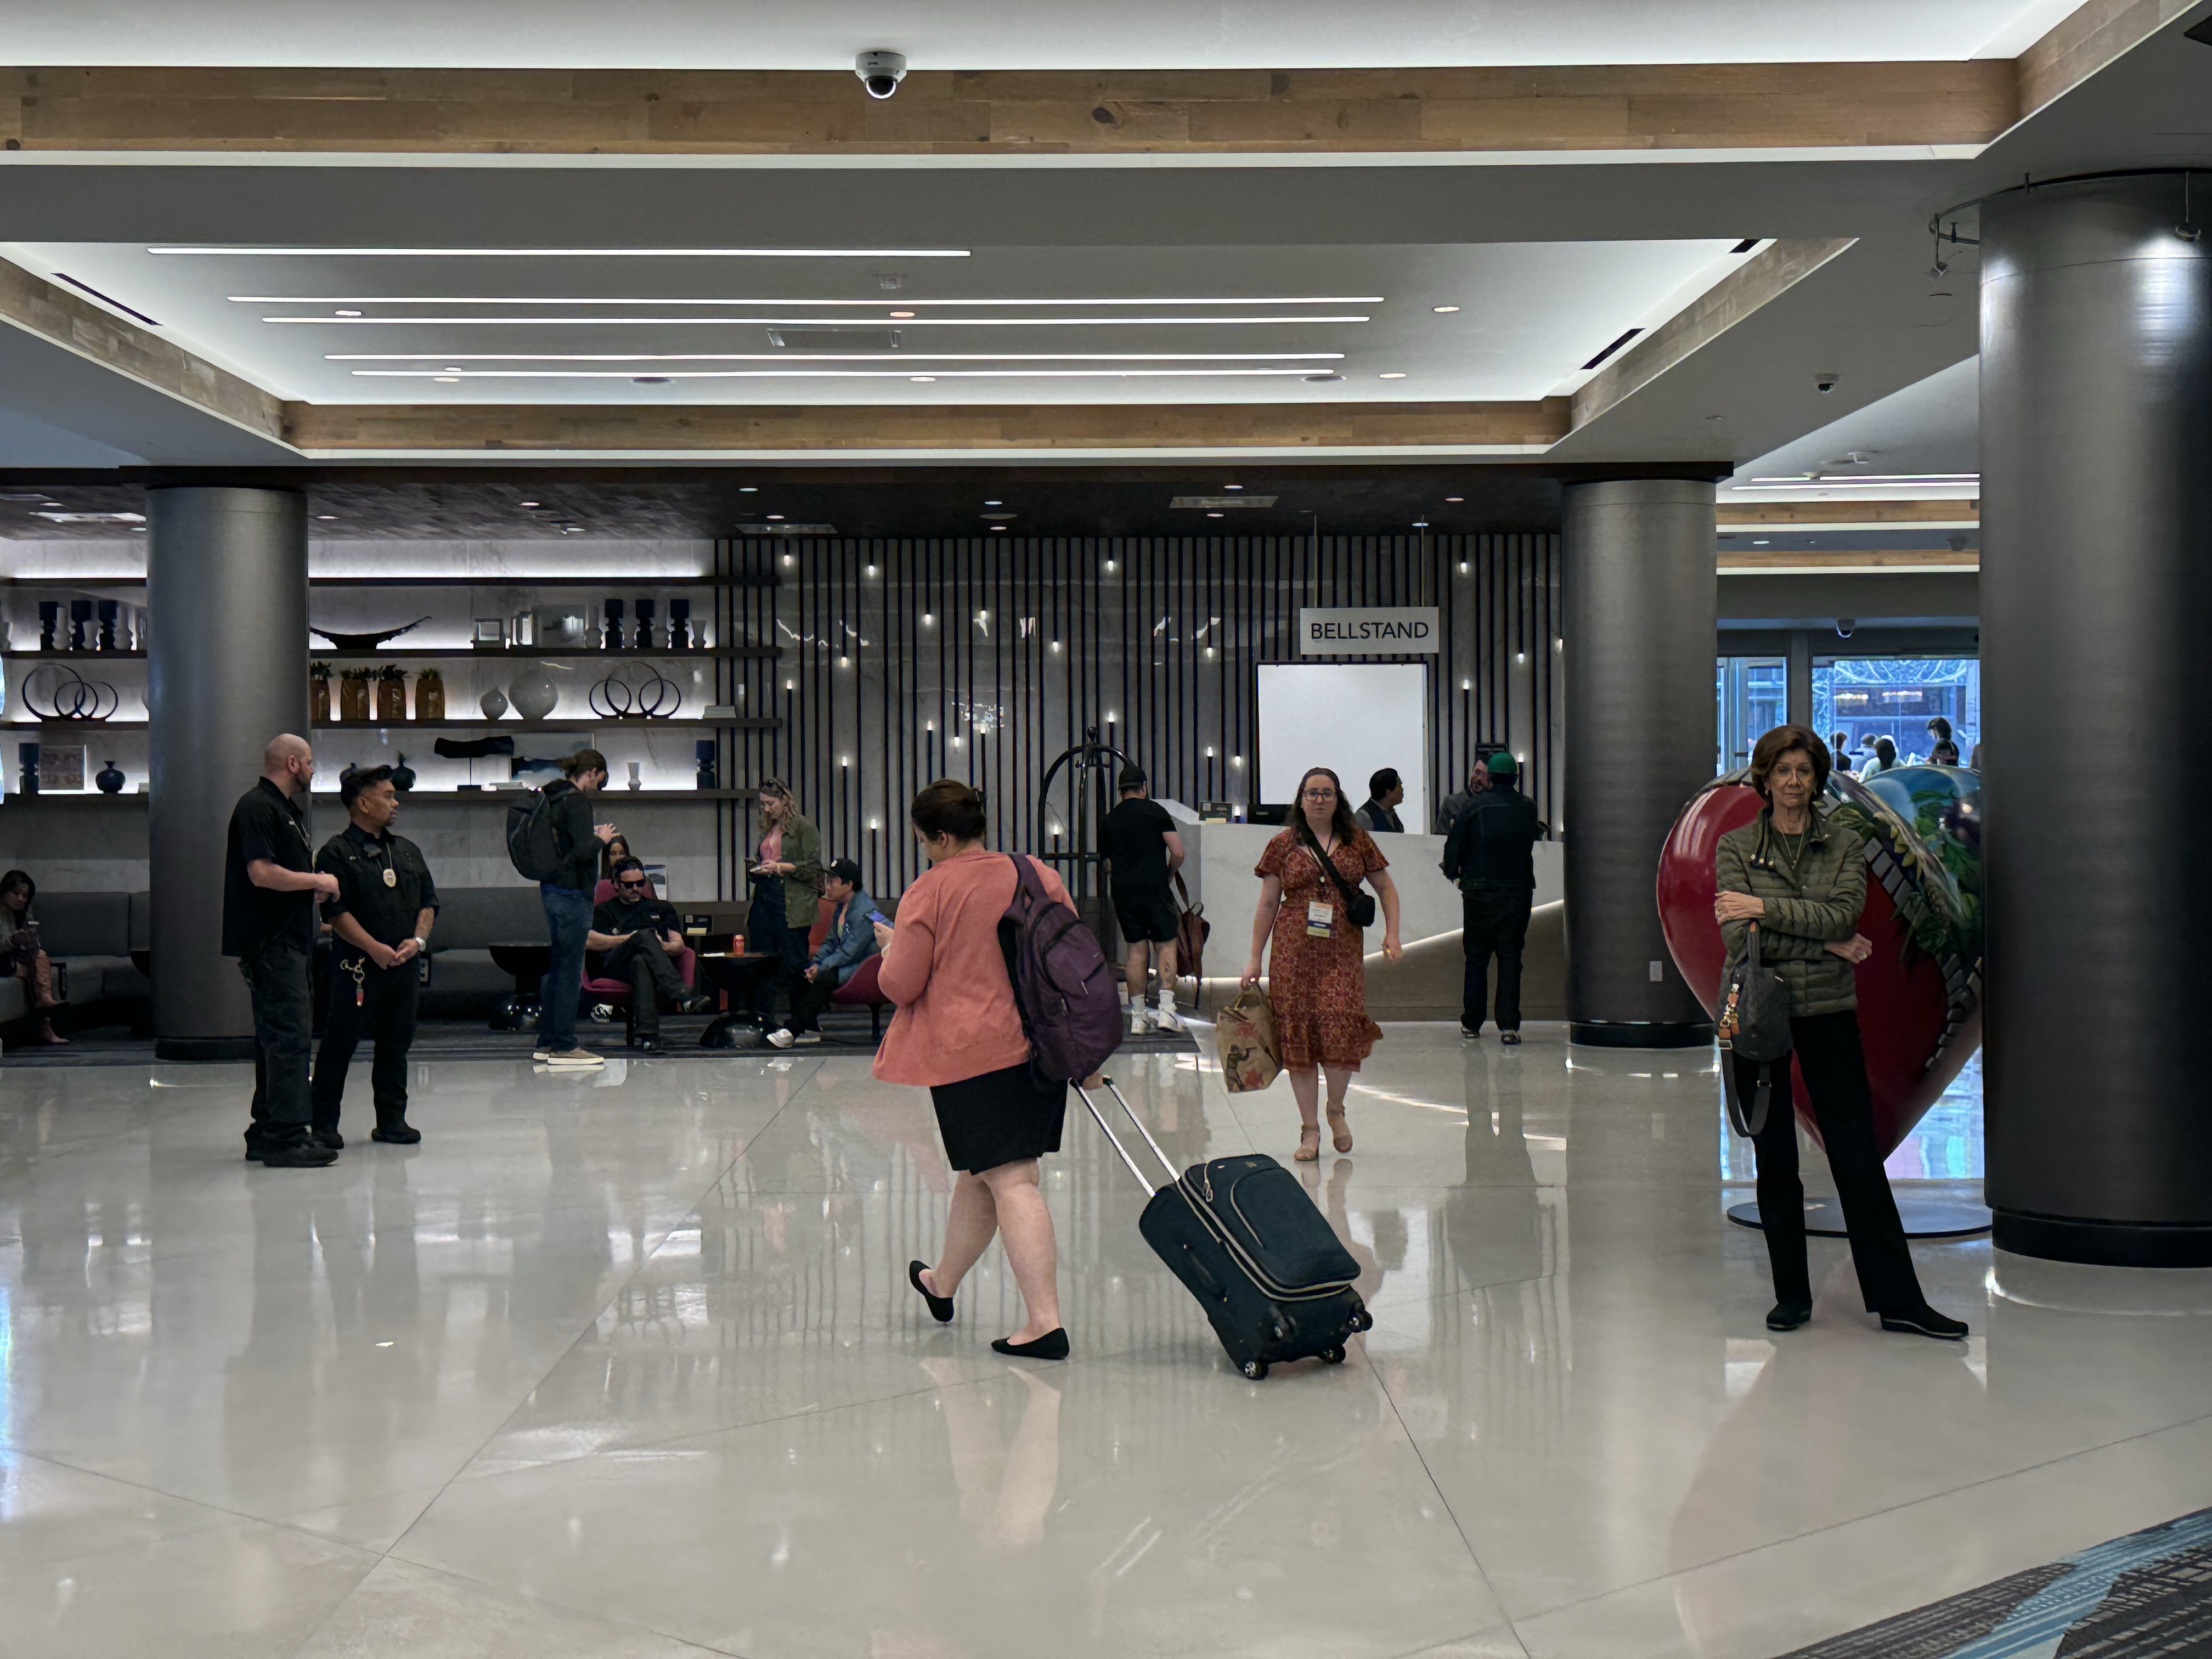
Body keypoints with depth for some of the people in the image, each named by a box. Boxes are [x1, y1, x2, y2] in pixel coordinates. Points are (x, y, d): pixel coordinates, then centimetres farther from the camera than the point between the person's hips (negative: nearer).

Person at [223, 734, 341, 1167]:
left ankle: (266, 1132, 18)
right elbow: (262, 873, -21)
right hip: (270, 941, -11)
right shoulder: (257, 807, -11)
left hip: (290, 938, 11)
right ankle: (287, 1136, -12)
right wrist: (318, 881, -11)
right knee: (289, 1034, -12)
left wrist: (315, 886, 10)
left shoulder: (287, 809, 21)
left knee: (278, 1036, 13)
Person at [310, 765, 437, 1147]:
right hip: (357, 967, -6)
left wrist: (418, 940, -2)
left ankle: (393, 1120, 19)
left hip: (404, 968, 6)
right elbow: (337, 912, -11)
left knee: (397, 1044, 10)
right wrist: (375, 949, -18)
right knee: (338, 1045, -2)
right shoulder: (337, 853, -4)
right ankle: (323, 1125, 4)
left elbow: (429, 902, 16)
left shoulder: (407, 850, 16)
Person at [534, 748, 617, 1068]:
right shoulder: (577, 801, -16)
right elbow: (583, 851, -22)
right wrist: (601, 838, -4)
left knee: (554, 965, 14)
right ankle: (564, 1045, 0)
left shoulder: (552, 797, 12)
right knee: (571, 969, -3)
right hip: (572, 892, -9)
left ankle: (547, 1042, 20)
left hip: (550, 890, 10)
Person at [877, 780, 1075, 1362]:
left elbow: (900, 985, -9)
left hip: (971, 1051, -6)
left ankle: (1045, 1321, -13)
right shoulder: (1039, 876, 7)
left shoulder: (930, 890, -10)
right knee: (981, 1172, 20)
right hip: (1042, 1045, 6)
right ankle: (942, 1285, 40)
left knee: (1009, 1181, -8)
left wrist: (891, 948, 12)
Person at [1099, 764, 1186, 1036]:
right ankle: (1166, 1010, -9)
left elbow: (1107, 866, 19)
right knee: (1166, 946, 2)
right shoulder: (1154, 810, 1)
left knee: (1137, 950, 8)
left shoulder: (1109, 821, 13)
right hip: (1154, 887, -4)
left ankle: (1138, 1016, 6)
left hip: (1123, 891, 4)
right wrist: (1169, 876, 13)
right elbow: (1178, 853, -4)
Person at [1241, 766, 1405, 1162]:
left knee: (1341, 1026, -14)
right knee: (1298, 1036, -1)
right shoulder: (1283, 845, 7)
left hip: (1343, 951, 0)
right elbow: (1267, 905, 10)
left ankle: (1336, 1110, 13)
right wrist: (1254, 959, 8)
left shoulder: (1357, 842, 8)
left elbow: (1386, 888, 17)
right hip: (1294, 951, 0)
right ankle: (1310, 1129, 9)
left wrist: (1392, 932, 2)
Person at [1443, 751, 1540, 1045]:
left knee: (1476, 958, 9)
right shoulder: (1528, 808, 2)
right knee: (1510, 958, 3)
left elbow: (1455, 846, -2)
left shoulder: (1475, 806, -5)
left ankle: (1471, 1024, 13)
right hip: (1518, 893, 1)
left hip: (1480, 892, -1)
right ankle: (1509, 1025, -5)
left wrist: (1453, 874, 15)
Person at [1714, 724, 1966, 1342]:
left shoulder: (1843, 844, 6)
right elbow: (1738, 937, -11)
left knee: (1858, 1156, 0)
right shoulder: (1735, 846, 2)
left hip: (1828, 1012, 0)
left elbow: (1844, 913, -11)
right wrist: (1827, 943, -12)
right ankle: (1791, 1294, 17)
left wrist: (1765, 908, -14)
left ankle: (1898, 1299, 4)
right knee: (1774, 1158, 6)